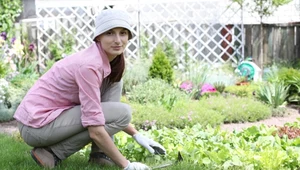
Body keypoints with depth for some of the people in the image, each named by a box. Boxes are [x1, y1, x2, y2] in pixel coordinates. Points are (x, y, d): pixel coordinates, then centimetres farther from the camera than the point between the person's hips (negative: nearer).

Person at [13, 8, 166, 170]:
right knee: (122, 112, -16)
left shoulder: (109, 61, 4)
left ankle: (99, 153, 2)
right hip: (37, 125, -9)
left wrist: (137, 135, 9)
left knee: (114, 83, 4)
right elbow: (96, 131, -25)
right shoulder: (89, 65, -24)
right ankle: (52, 152, -7)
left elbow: (111, 108, 18)